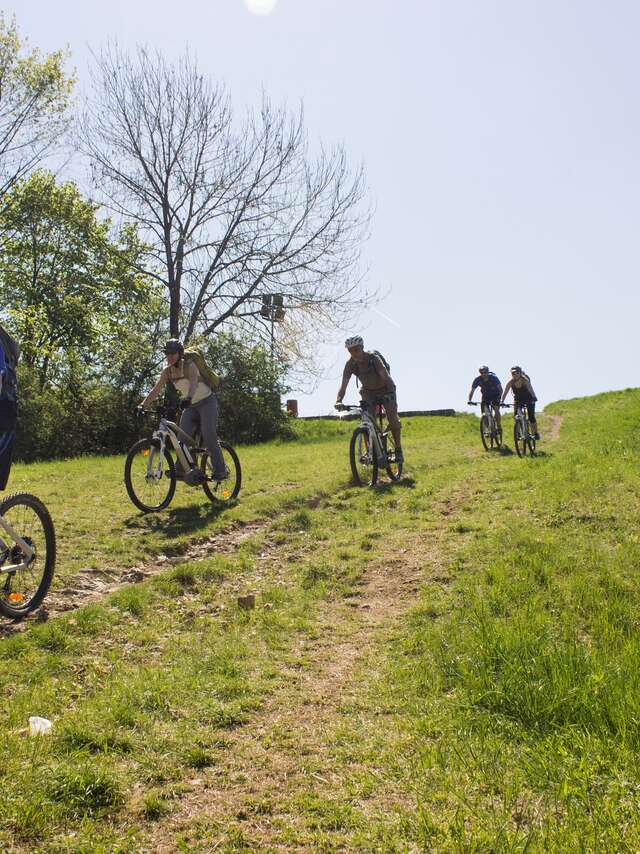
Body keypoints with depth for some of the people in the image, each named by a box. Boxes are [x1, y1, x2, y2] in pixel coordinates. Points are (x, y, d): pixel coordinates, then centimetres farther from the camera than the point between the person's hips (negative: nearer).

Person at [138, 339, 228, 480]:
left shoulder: (190, 365, -21)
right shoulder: (167, 372, -3)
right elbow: (156, 390, -10)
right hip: (191, 406, 6)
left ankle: (221, 470, -8)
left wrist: (188, 398, -60)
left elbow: (194, 382, -40)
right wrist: (143, 405, -24)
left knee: (209, 437, -16)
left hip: (207, 402, -6)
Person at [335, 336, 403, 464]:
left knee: (393, 420, -13)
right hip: (368, 392, 3)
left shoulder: (373, 358, -29)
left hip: (385, 390, -3)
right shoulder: (350, 365, -18)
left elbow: (385, 376, -39)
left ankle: (398, 450, 1)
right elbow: (343, 385, -22)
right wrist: (338, 401, -40)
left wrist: (391, 393, -55)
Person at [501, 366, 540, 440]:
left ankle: (536, 433, 9)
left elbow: (530, 389, -42)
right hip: (518, 400, 3)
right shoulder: (511, 382, -20)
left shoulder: (525, 380, -28)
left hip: (529, 399, -3)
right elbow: (505, 392, -28)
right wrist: (501, 401, -42)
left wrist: (534, 397, -59)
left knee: (531, 417, -8)